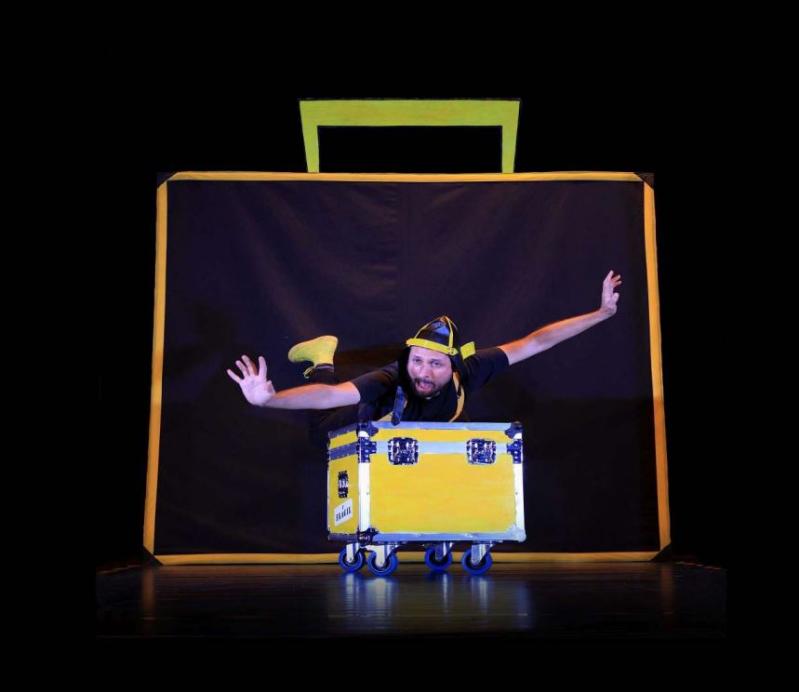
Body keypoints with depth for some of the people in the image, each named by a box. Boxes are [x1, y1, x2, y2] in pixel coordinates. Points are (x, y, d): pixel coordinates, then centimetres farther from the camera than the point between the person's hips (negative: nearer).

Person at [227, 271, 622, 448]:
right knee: (322, 434, 25)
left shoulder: (468, 370, -40)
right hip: (373, 424, -2)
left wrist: (601, 314, -36)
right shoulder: (391, 382, -49)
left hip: (426, 437, 2)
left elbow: (533, 343, -36)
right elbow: (330, 396, -64)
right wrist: (268, 399, -81)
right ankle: (322, 361, 40)